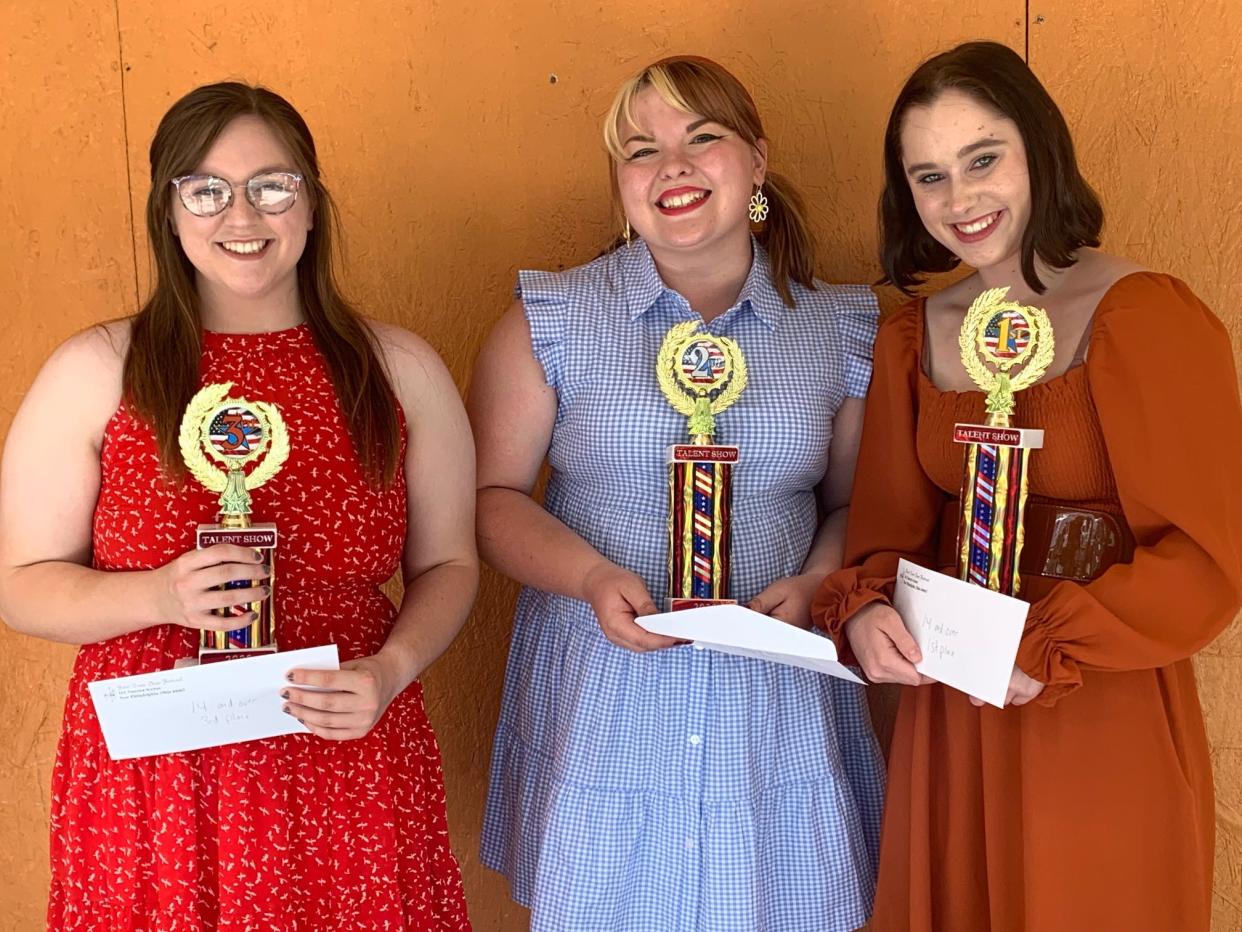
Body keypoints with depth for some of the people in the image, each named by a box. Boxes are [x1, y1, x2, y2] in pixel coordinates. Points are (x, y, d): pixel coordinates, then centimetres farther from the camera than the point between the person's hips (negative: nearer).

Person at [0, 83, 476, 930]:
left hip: (347, 774, 1)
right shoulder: (95, 374, -3)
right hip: (155, 784, -1)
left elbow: (447, 562, 6)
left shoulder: (399, 371, 1)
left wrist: (392, 669, -12)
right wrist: (161, 596, -19)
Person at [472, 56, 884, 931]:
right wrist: (591, 578, -16)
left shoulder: (840, 331, 4)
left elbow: (856, 502, 10)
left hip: (779, 702, 2)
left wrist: (814, 586, -9)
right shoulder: (552, 319, -1)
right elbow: (492, 493, -1)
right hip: (602, 702, -1)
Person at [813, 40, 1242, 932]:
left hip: (1105, 723, -4)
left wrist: (1043, 650, -21)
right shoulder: (912, 338, 4)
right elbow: (891, 523, 6)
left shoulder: (1150, 317, -13)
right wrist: (865, 610, -14)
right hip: (949, 717, 5)